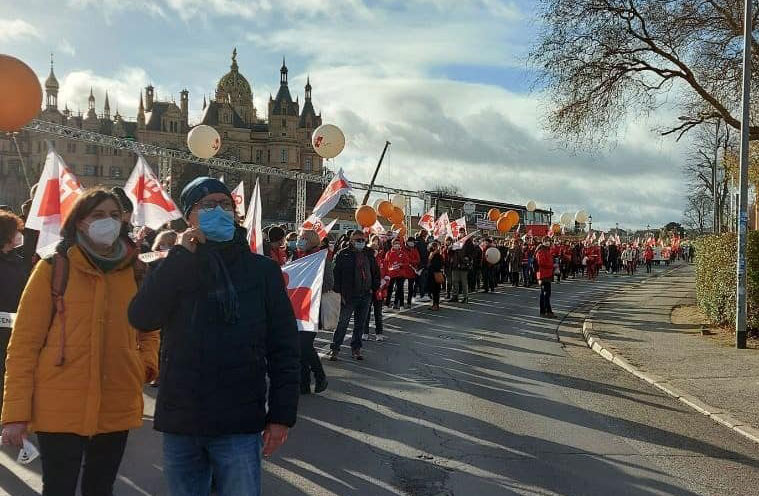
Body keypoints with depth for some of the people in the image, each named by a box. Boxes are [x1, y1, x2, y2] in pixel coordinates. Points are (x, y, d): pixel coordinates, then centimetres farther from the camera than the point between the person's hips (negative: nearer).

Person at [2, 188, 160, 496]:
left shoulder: (134, 272, 7)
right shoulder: (53, 269, -4)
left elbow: (148, 330, 21)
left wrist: (148, 363, 1)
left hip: (117, 410, 4)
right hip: (60, 410, -3)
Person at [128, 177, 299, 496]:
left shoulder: (262, 270, 1)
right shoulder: (172, 270, 7)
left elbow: (284, 347, 0)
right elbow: (141, 318, -11)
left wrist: (281, 414, -5)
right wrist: (181, 255, -11)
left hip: (239, 426, -2)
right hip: (179, 423, 3)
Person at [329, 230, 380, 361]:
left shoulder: (369, 254, 9)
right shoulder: (344, 254, -4)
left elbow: (376, 272, 17)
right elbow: (337, 274, -6)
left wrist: (374, 287, 8)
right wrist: (339, 292, -10)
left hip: (366, 295, 4)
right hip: (349, 296, -4)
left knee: (360, 324, 11)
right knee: (342, 323, -2)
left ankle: (356, 348, 21)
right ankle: (335, 349, 7)